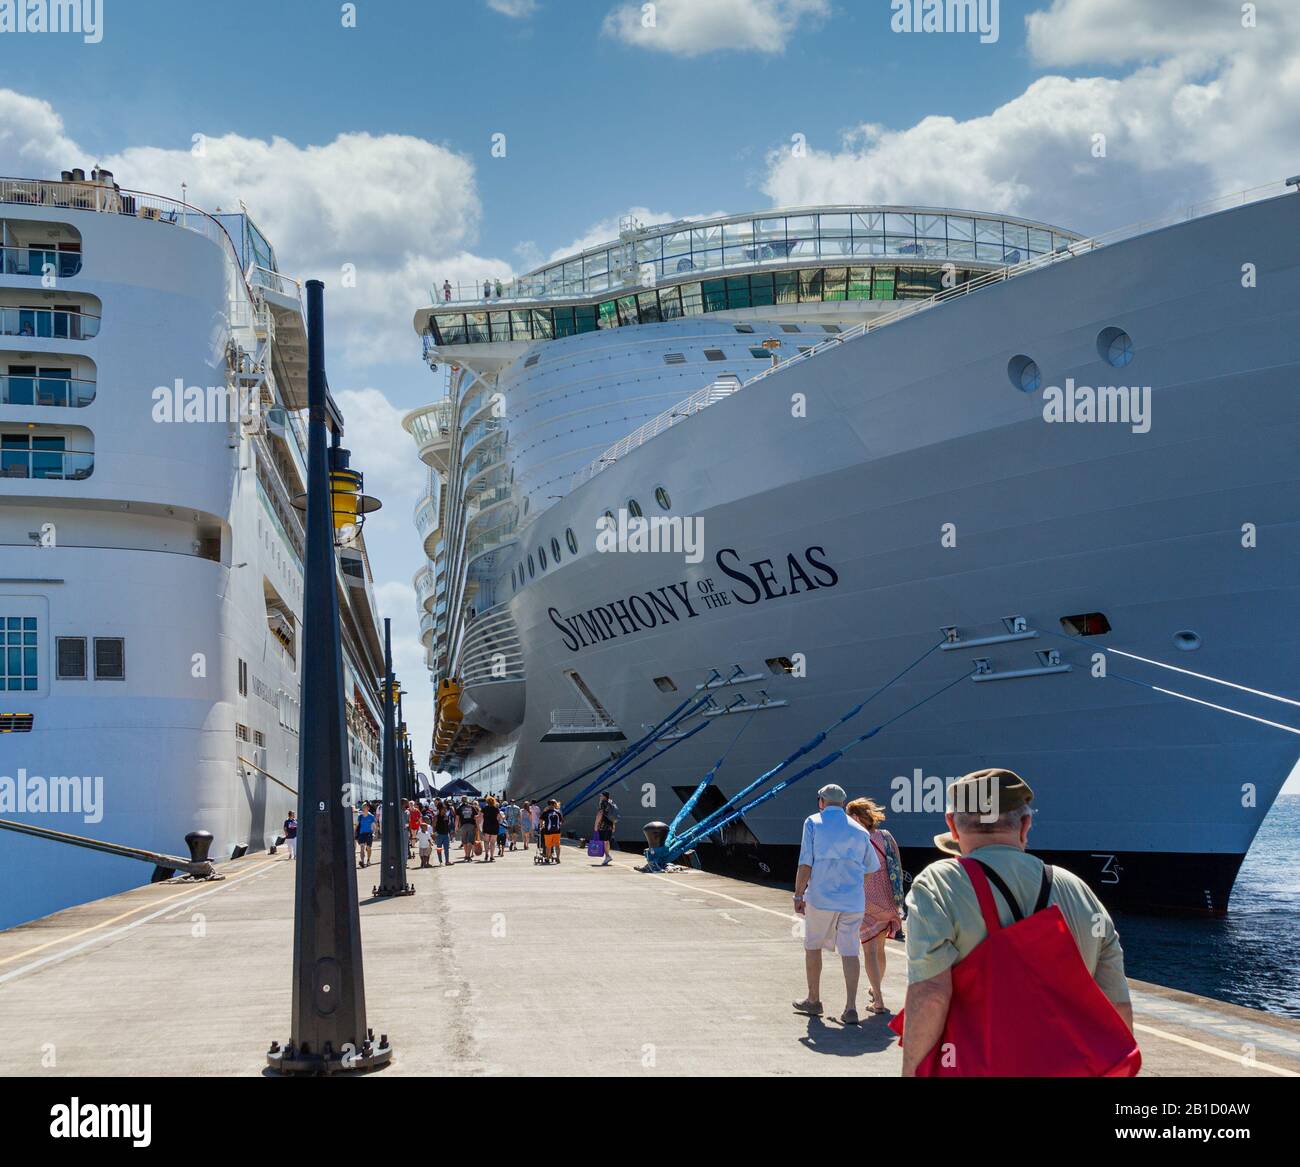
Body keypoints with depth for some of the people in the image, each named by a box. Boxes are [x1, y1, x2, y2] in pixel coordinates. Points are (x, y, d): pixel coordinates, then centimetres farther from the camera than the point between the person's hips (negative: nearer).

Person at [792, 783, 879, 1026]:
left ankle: (813, 1000, 24)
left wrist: (798, 895, -2)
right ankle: (851, 1007, -6)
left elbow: (805, 864, -7)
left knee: (813, 946, 15)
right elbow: (872, 867, 18)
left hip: (821, 897, -2)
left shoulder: (813, 823, 0)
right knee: (849, 951, 3)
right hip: (853, 900, 2)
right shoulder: (859, 831, 9)